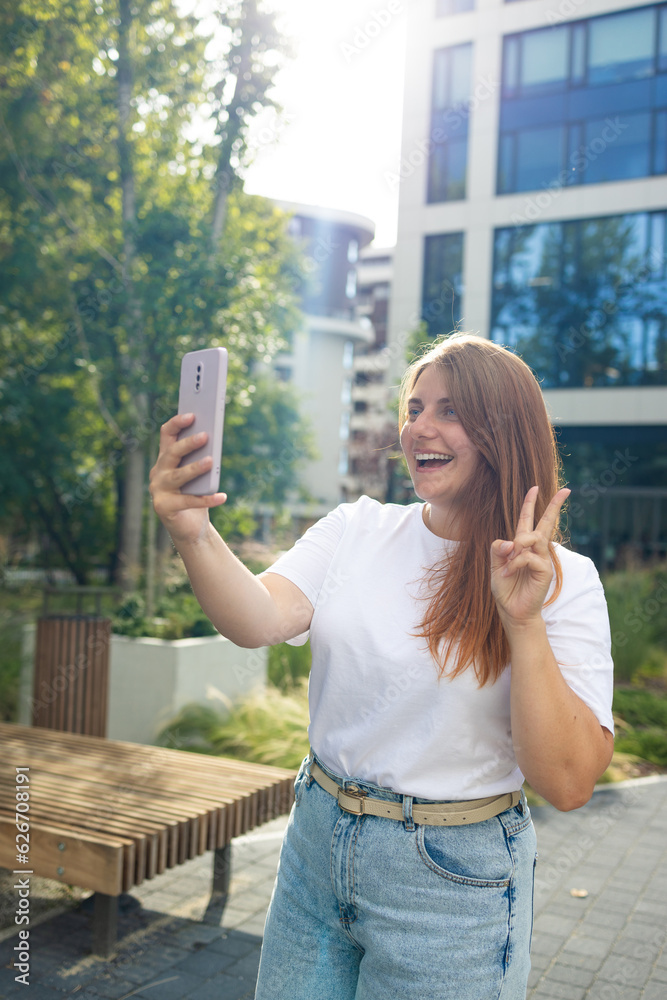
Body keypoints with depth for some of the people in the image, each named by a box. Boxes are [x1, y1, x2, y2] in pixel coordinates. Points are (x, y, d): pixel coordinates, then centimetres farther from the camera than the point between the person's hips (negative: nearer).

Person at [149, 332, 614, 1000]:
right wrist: (193, 534, -36)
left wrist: (523, 623, -28)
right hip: (316, 845, 4)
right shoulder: (356, 530, -2)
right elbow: (259, 620, -18)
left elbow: (568, 784, -18)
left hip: (453, 878, -3)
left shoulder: (562, 580, -12)